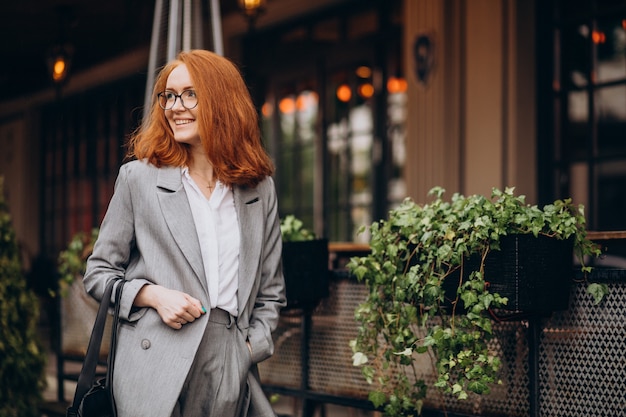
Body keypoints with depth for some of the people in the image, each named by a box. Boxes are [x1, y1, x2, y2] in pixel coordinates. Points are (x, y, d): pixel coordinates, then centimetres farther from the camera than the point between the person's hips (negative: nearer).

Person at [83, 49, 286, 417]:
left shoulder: (260, 189, 11)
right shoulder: (139, 178, 6)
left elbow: (270, 290, 15)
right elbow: (99, 272, 9)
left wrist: (251, 348, 0)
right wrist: (152, 294, -9)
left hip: (232, 369, 2)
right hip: (158, 368, -2)